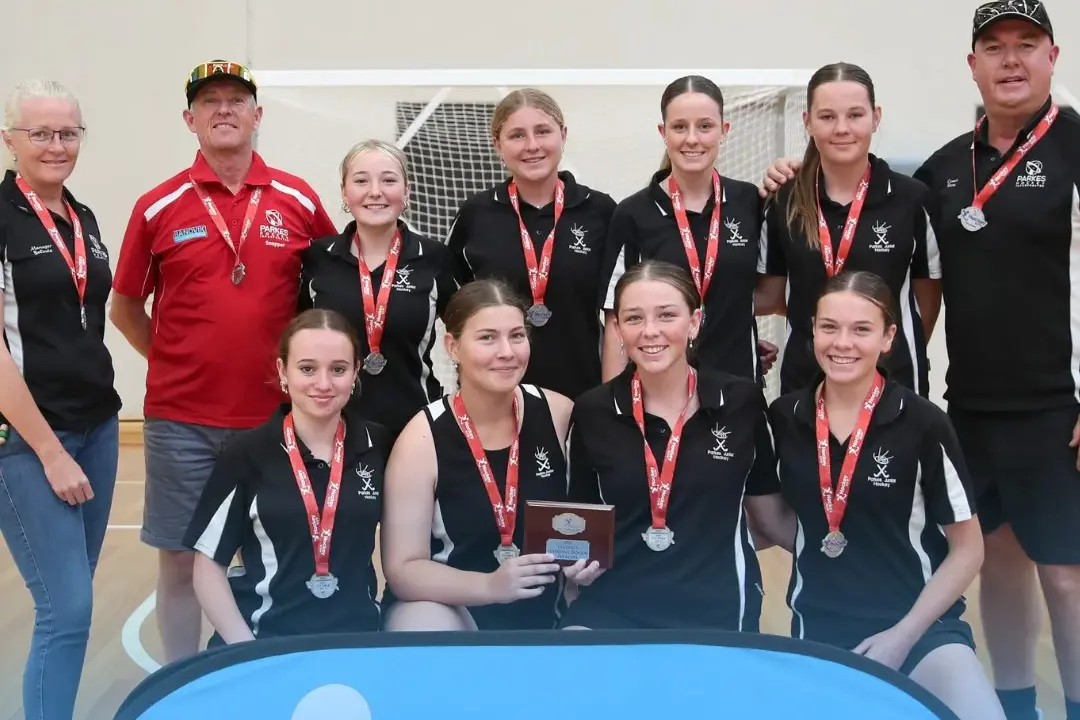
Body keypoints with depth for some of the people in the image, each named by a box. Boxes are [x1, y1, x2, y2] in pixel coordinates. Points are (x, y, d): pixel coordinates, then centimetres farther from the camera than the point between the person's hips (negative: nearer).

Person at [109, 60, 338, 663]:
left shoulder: (299, 201, 1)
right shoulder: (158, 208, -1)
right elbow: (125, 308, 9)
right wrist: (177, 363, 4)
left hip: (274, 414, 1)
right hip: (180, 418, 0)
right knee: (180, 559, 7)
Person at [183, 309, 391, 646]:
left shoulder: (378, 446, 2)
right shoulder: (248, 452, -3)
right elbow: (209, 564, 0)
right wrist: (245, 647, -10)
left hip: (356, 637, 1)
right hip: (263, 637, -1)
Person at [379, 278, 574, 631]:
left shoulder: (560, 413, -6)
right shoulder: (422, 439, -13)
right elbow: (402, 569, -13)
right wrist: (490, 585, -27)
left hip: (545, 609, 3)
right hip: (447, 605, -2)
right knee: (422, 624, -34)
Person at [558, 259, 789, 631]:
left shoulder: (741, 401, -1)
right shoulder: (592, 412, 0)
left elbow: (771, 509, 12)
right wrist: (577, 562, -7)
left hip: (718, 609, 0)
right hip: (612, 607, 1)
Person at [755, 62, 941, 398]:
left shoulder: (912, 199, -4)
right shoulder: (784, 202, 0)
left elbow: (927, 295, 5)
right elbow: (770, 295, 8)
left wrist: (905, 353, 5)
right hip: (804, 381, 2)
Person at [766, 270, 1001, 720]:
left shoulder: (923, 424, -10)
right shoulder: (784, 418, 0)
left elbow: (967, 549, -3)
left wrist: (903, 635, -8)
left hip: (919, 622, -3)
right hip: (819, 626, 3)